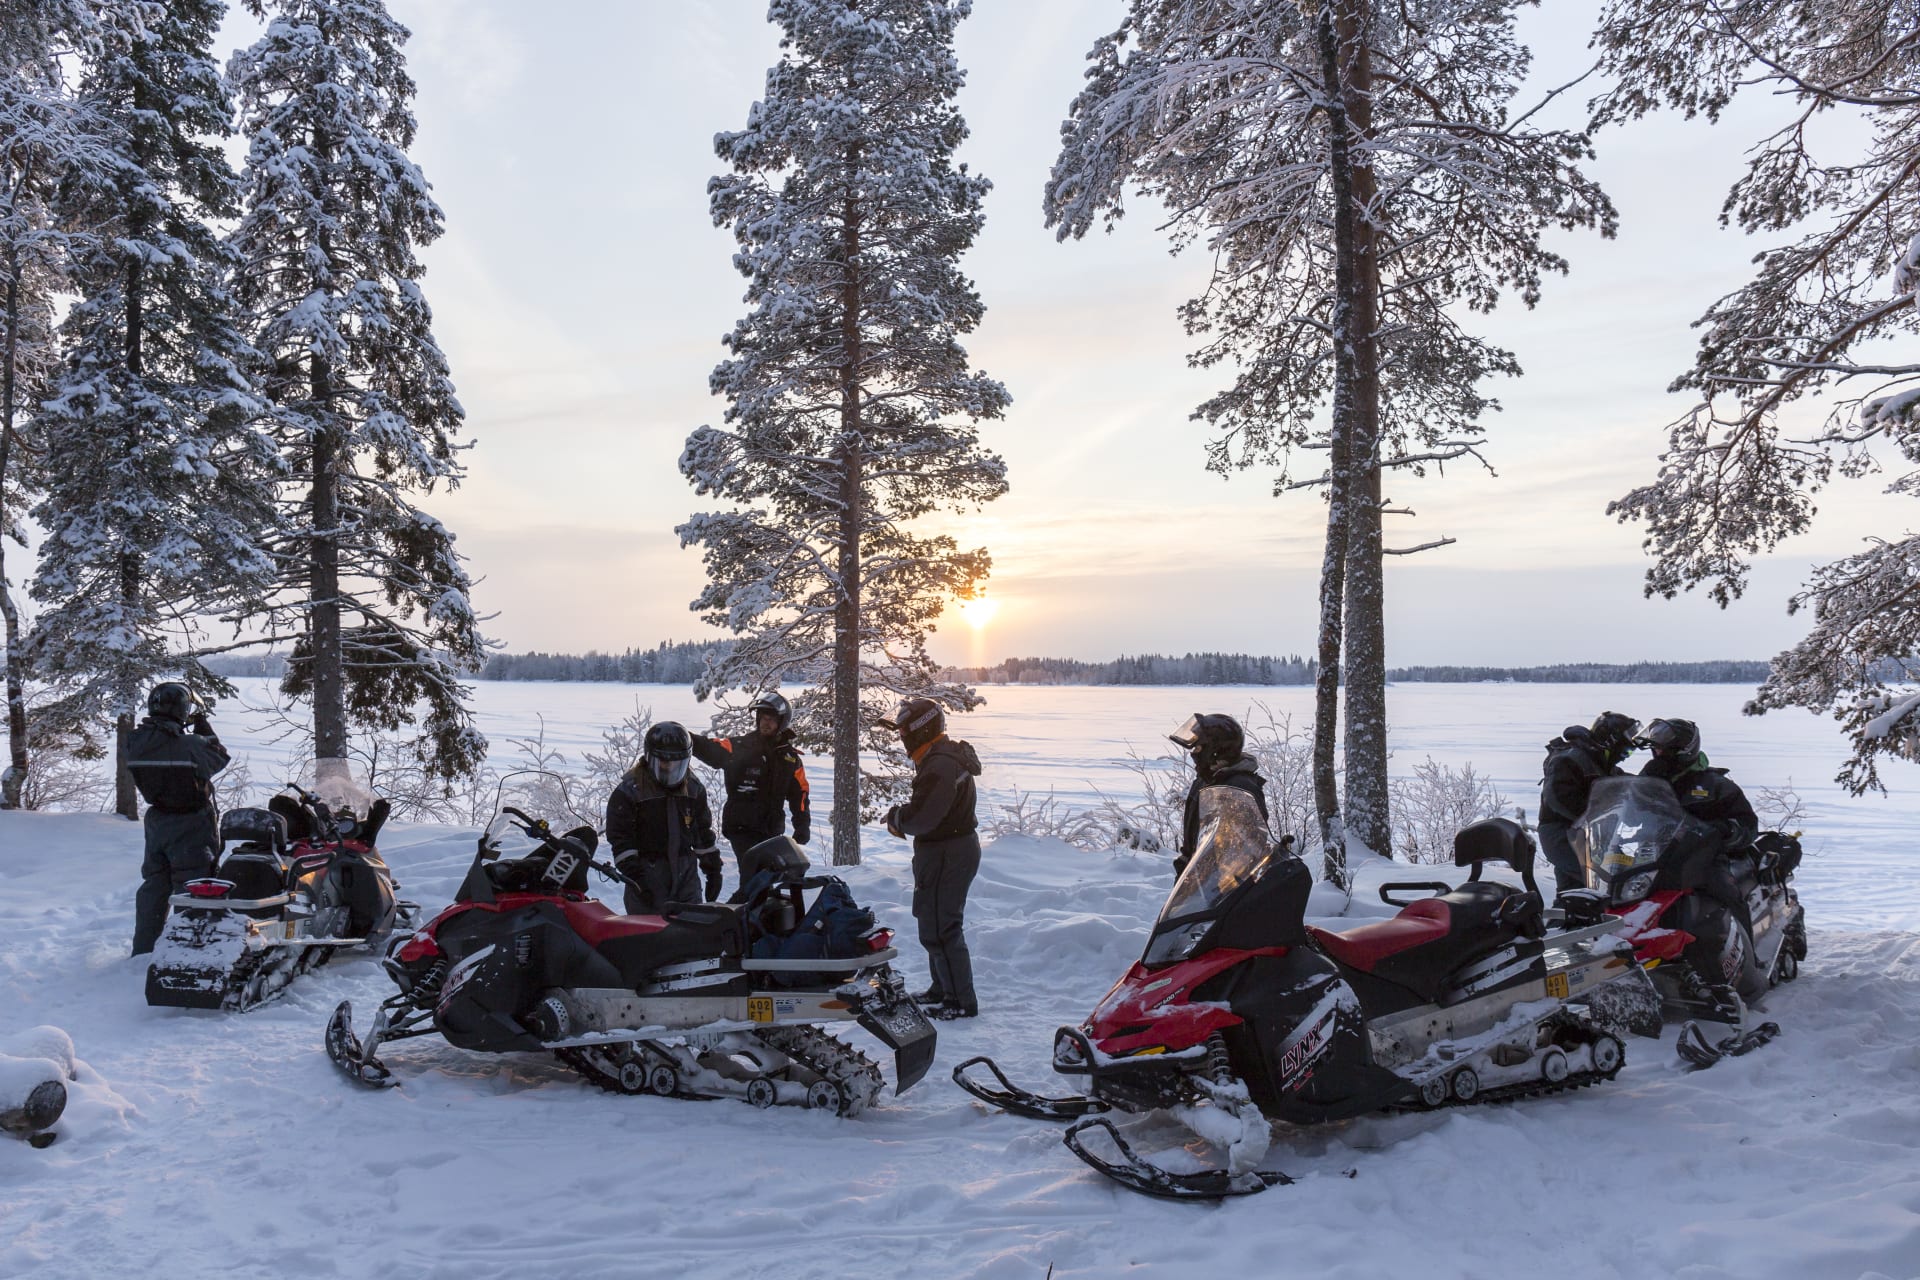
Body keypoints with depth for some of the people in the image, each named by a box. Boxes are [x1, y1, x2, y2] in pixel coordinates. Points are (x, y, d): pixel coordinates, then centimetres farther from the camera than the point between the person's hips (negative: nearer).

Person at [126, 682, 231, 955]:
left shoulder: (136, 743, -6)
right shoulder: (190, 745, -23)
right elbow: (219, 758, -6)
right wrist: (203, 724, 1)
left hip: (157, 822, 6)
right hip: (191, 827, -6)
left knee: (153, 885, 19)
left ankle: (143, 949, 28)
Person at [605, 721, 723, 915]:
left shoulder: (694, 789, 11)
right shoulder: (629, 791, -6)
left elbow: (704, 832, 18)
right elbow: (619, 839, -9)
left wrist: (713, 869, 15)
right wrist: (635, 878, -15)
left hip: (687, 874, 5)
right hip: (648, 875, -5)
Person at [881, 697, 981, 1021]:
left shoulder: (939, 766, -24)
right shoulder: (947, 755, 11)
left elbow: (920, 817, -29)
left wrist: (895, 816, -9)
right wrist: (902, 818, 0)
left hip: (946, 857, -11)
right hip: (956, 849, 11)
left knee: (939, 930, -4)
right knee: (935, 926, 21)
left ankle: (963, 1002, 4)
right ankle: (943, 988, 34)